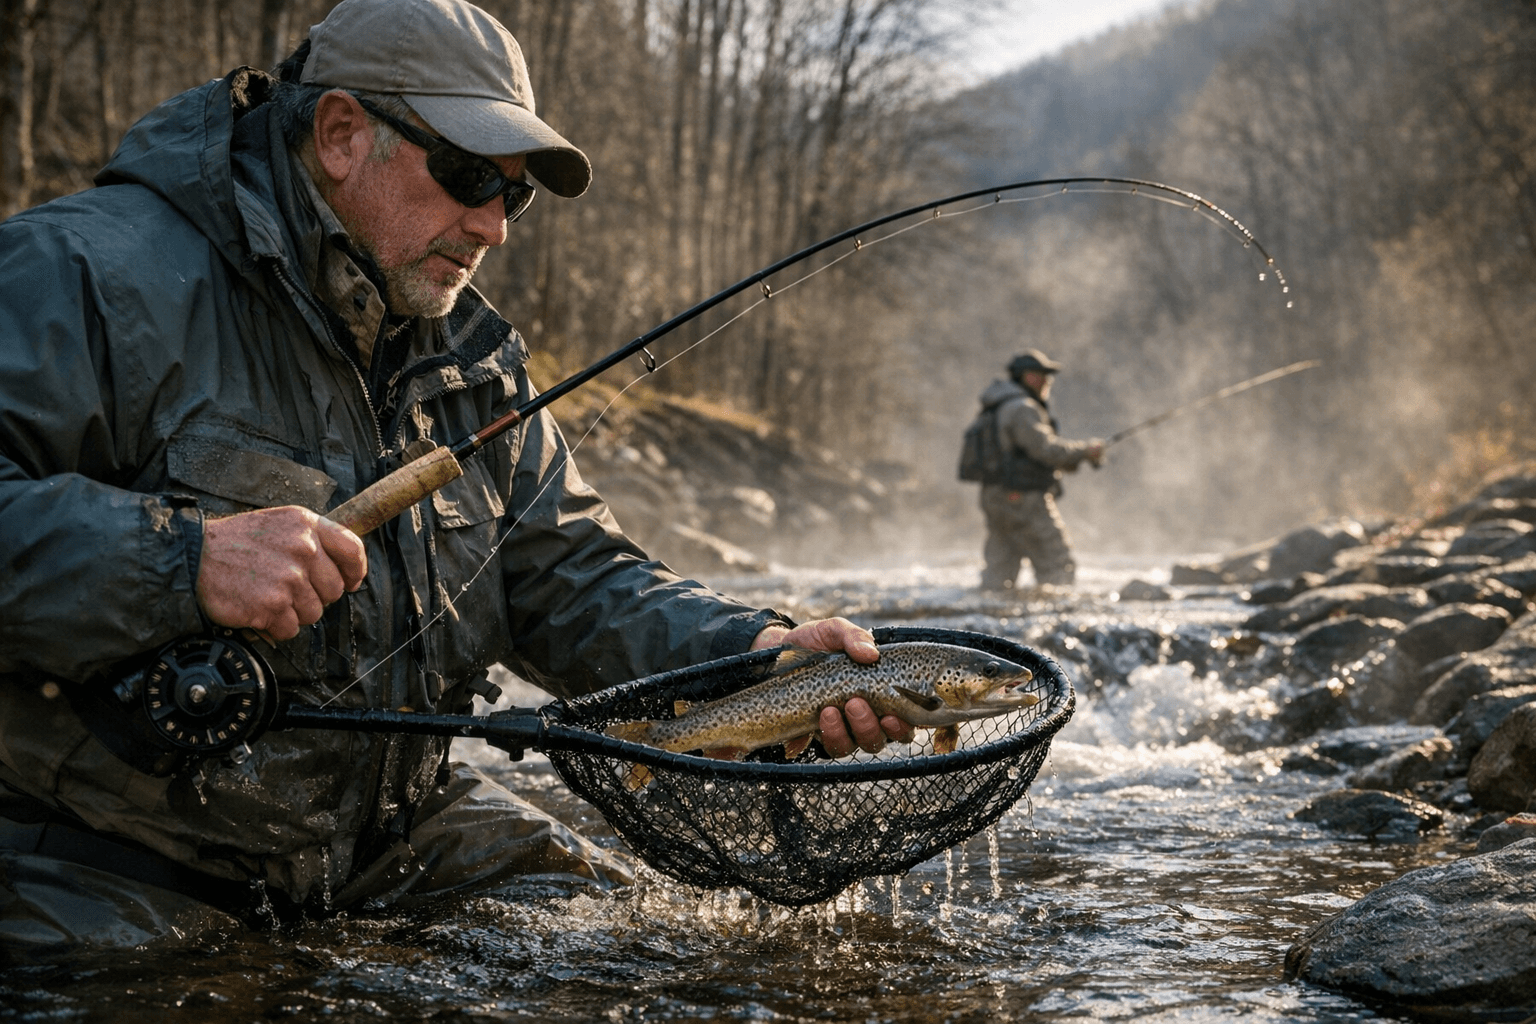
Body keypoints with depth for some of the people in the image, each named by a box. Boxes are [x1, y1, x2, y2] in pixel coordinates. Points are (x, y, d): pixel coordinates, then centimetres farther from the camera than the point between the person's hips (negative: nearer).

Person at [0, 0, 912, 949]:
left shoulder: (477, 366, 11)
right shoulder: (93, 275, -15)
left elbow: (577, 584, 10)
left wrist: (764, 656, -7)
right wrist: (181, 559, -36)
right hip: (104, 862, -6)